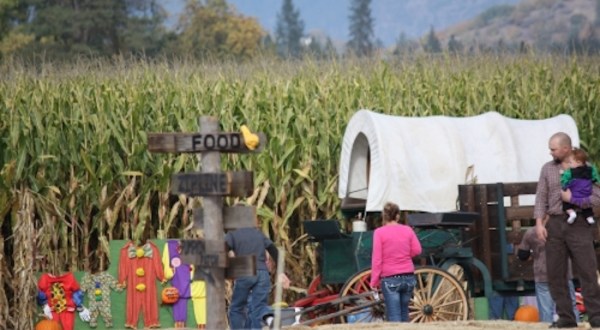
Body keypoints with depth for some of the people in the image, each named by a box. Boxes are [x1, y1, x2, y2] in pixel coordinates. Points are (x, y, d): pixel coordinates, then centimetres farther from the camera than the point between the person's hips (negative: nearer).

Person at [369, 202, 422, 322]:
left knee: (394, 317, -4)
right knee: (404, 314, 18)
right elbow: (417, 250, 4)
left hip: (390, 279, -4)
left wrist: (374, 281, -5)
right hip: (408, 277, 4)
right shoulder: (408, 230, 2)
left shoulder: (379, 232, -8)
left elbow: (377, 258, -10)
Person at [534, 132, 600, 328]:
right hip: (555, 225, 3)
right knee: (555, 273, 2)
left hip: (579, 225, -3)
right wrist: (539, 223, -3)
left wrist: (574, 198, -13)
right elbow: (541, 197, 7)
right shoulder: (547, 169, 10)